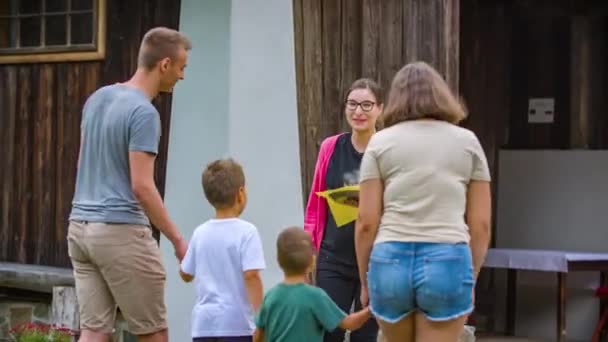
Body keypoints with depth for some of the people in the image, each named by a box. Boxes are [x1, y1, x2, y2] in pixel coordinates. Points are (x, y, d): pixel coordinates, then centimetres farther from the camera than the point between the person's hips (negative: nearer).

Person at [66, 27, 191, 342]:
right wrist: (178, 241, -12)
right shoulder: (144, 113, -15)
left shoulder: (97, 98, 11)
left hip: (81, 227, 8)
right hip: (121, 232, -8)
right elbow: (141, 186, -19)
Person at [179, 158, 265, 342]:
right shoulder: (246, 232, -10)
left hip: (203, 322, 5)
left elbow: (186, 274, 17)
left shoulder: (200, 232, 7)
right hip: (236, 323, -5)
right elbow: (251, 275, -18)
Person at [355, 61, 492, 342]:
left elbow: (366, 223, 3)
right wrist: (471, 278, 19)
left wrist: (365, 282, 14)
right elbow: (480, 224, 8)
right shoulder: (467, 142, 11)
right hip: (447, 263, -1)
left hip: (391, 262, 1)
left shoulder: (381, 142, 8)